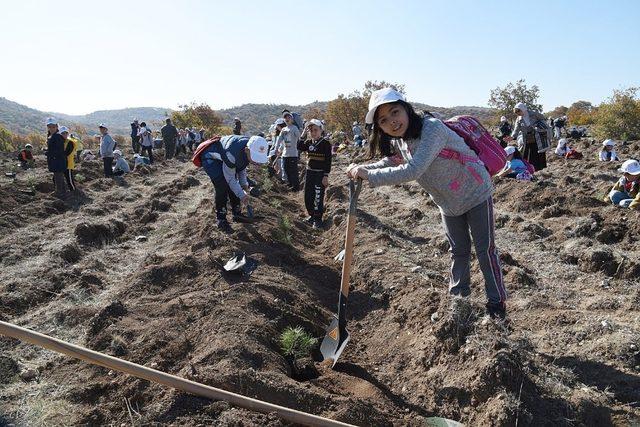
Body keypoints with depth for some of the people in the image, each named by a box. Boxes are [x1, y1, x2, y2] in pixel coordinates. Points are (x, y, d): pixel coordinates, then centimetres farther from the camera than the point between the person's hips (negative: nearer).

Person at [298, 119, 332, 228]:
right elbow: (299, 147, -5)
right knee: (307, 196, 13)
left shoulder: (325, 144, -9)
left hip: (320, 174, -6)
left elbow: (328, 161, -11)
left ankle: (318, 219, 9)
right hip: (309, 172, 6)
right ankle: (311, 215, 30)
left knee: (318, 197, -3)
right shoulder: (308, 143, 9)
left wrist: (326, 176, -15)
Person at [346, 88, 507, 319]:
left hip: (476, 194, -7)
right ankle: (458, 296, 34)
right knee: (459, 251, 18)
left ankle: (497, 301, 20)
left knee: (485, 250, 4)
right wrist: (362, 169, -13)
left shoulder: (431, 128, -34)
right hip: (449, 204, 7)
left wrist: (369, 175, -42)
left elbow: (413, 171, -45)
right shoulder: (397, 143, -8)